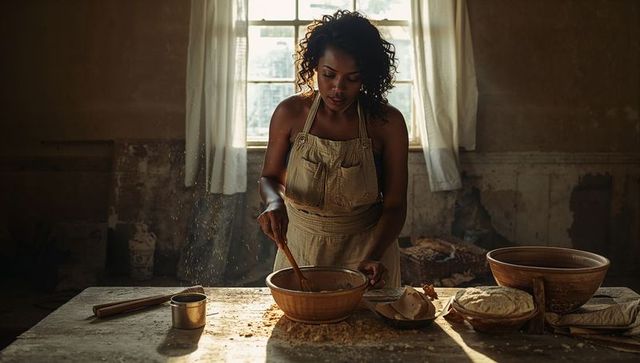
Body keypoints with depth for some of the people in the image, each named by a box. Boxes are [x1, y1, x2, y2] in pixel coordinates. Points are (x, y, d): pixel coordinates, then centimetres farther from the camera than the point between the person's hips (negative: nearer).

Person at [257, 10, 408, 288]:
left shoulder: (388, 122, -15)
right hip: (300, 248, 1)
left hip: (366, 252, -1)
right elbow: (270, 177, 2)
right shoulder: (290, 113, -12)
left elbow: (394, 205, -11)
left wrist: (374, 257, -26)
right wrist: (274, 201, -21)